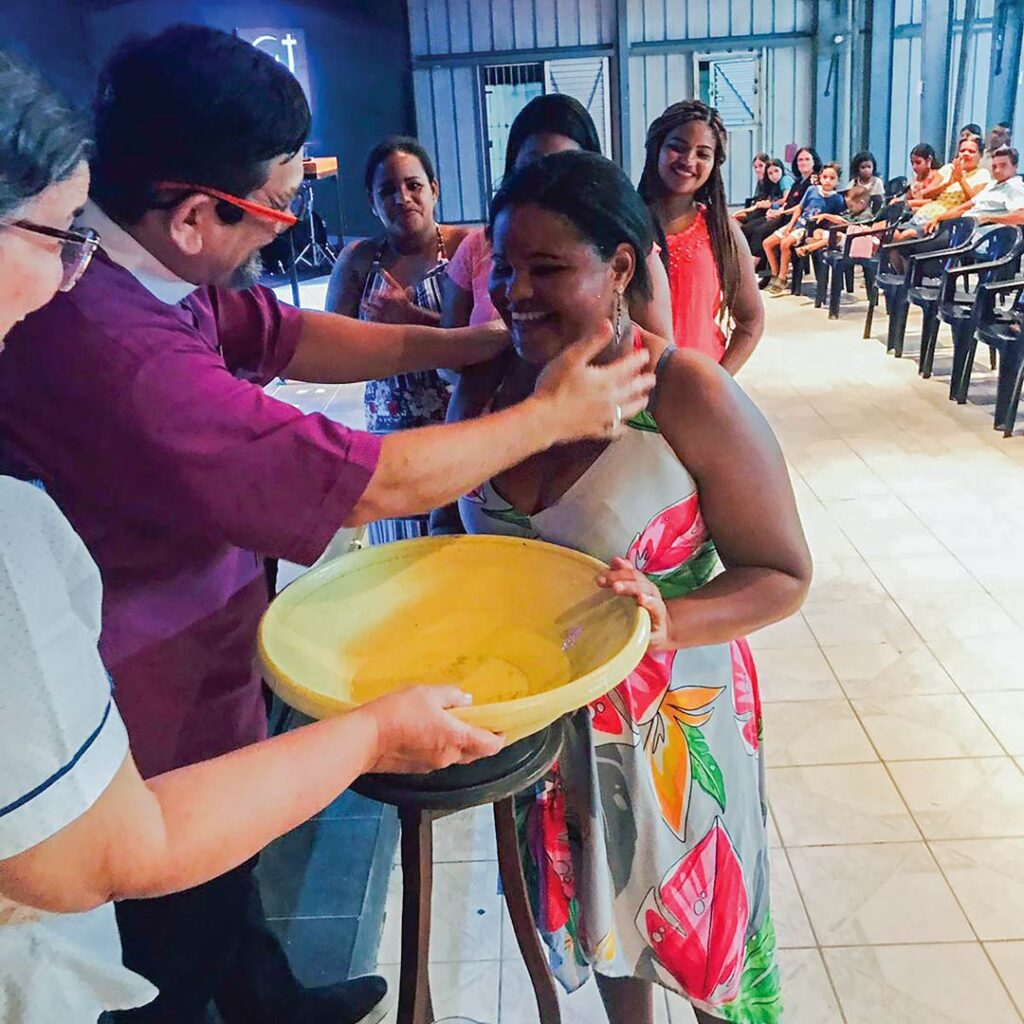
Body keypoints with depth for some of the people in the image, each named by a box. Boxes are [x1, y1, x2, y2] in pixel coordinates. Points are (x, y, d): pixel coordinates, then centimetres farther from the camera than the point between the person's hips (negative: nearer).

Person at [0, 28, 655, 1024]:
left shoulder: (132, 267, -9)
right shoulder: (115, 356, -38)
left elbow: (285, 334, 0)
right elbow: (373, 483, -32)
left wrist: (468, 342, -10)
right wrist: (551, 414, -18)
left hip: (188, 687, 10)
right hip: (154, 734, -9)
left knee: (225, 874, 32)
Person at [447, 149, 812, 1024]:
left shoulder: (691, 397, -22)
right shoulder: (489, 379, -7)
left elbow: (782, 576, -14)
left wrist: (666, 622, -31)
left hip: (672, 717, -4)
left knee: (699, 925, 19)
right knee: (599, 910, 26)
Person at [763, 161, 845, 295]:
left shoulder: (837, 199, -7)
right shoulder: (812, 190, 3)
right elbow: (799, 208, 12)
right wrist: (790, 225, 3)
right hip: (797, 223, 6)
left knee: (785, 243, -31)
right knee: (767, 243, -5)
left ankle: (782, 279, -19)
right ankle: (775, 275, 8)